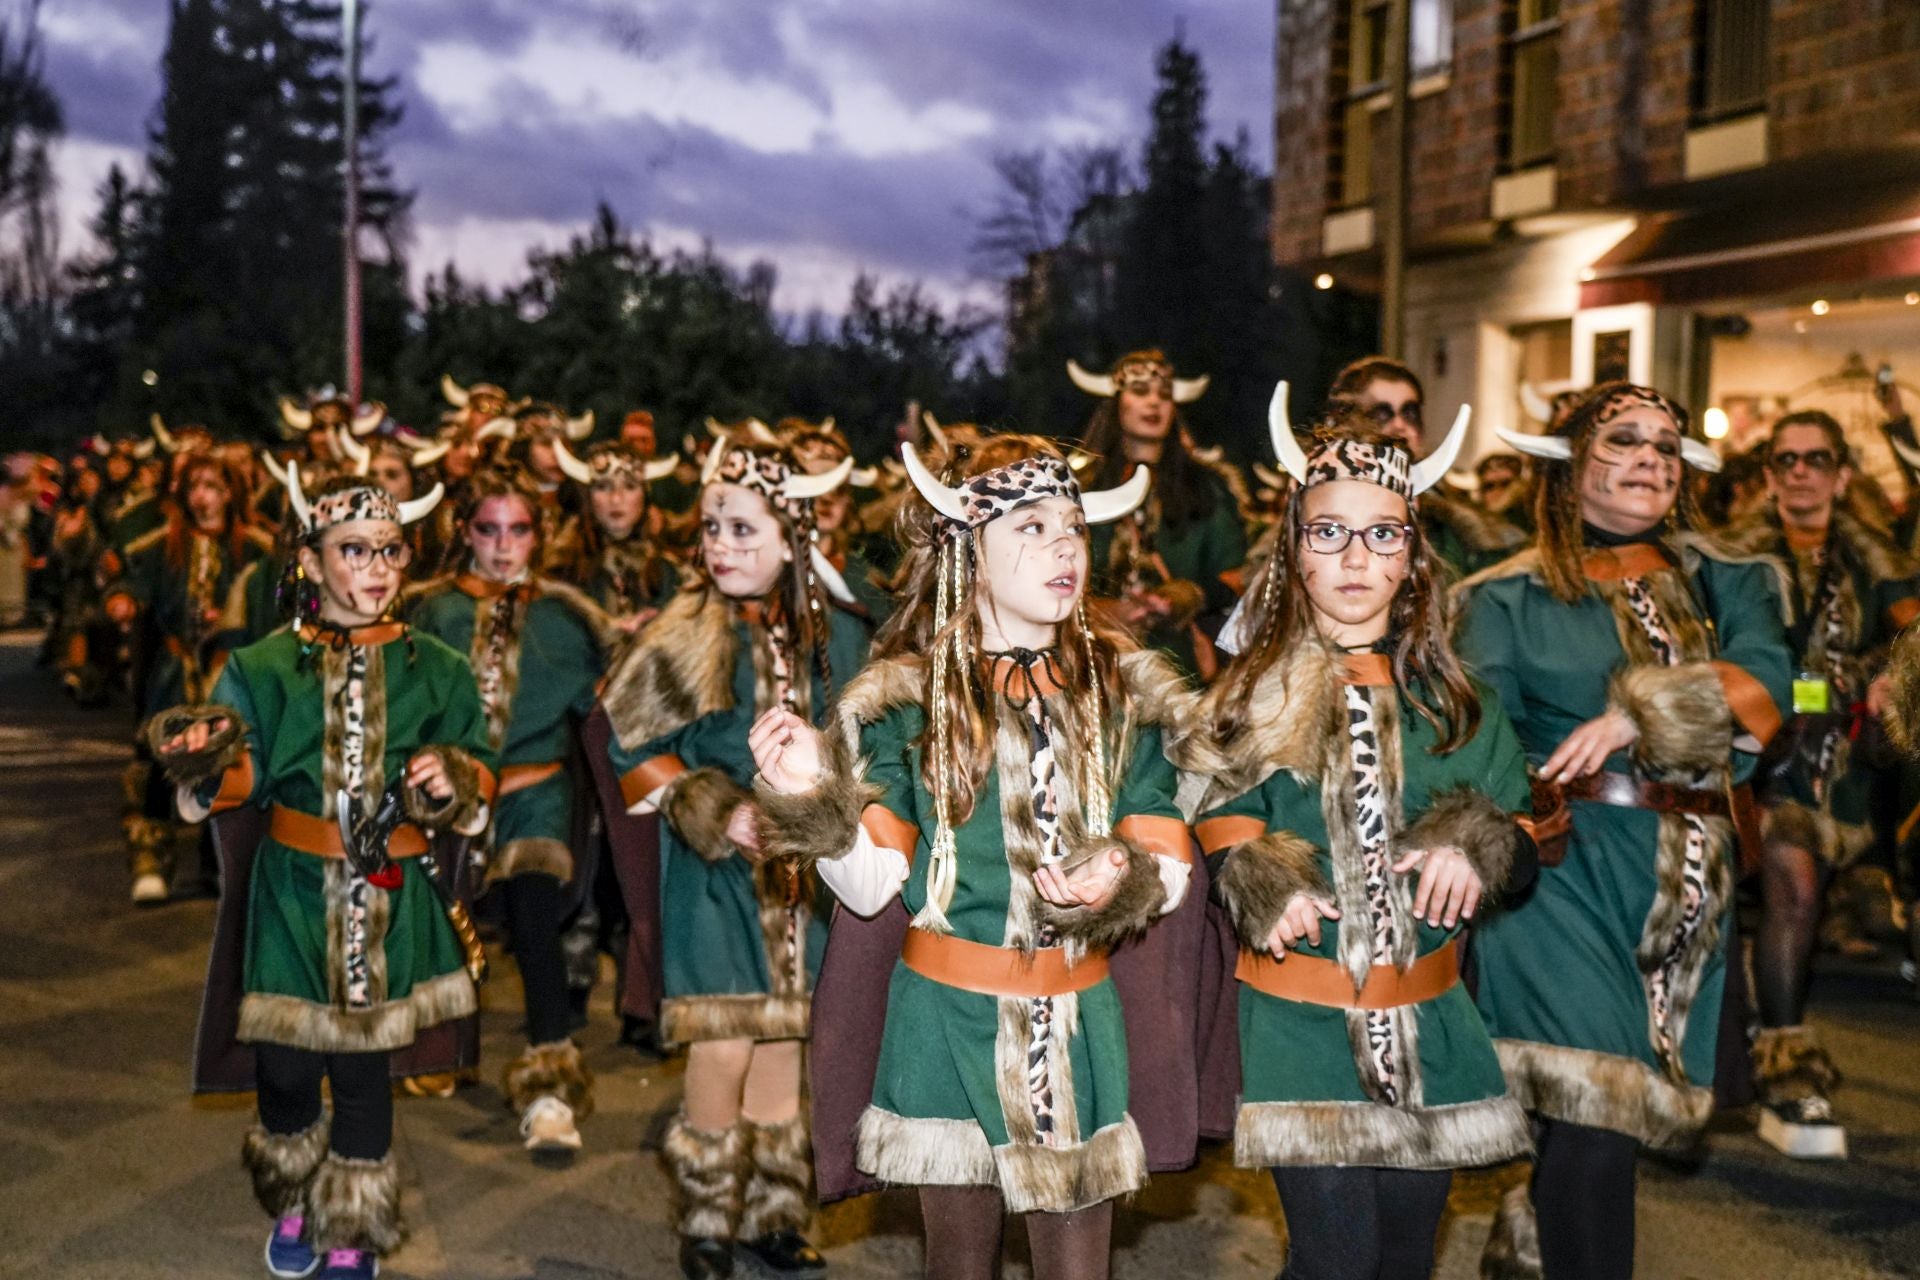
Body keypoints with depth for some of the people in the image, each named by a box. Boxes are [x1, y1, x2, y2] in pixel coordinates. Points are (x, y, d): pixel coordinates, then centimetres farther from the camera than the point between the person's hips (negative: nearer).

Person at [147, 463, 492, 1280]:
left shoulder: (433, 670, 4)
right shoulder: (267, 667, 1)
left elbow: (475, 772, 7)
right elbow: (243, 778, -2)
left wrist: (454, 782, -15)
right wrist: (209, 762, -23)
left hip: (387, 899, 0)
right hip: (294, 894, 0)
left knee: (361, 1064, 7)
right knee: (284, 1064, 4)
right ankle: (295, 1205, 33)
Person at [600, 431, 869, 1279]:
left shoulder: (835, 637, 1)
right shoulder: (685, 639, -8)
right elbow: (634, 747, -6)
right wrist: (713, 814, -14)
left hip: (803, 868, 3)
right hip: (714, 870, -3)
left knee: (784, 1045, 10)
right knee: (724, 1048, -4)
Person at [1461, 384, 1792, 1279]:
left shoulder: (1726, 583, 11)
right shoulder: (1512, 595, 0)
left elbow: (1765, 689, -7)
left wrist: (1638, 716, -21)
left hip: (1689, 882, 5)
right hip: (1565, 869, -5)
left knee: (1651, 1101, 14)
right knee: (1596, 1120, -12)